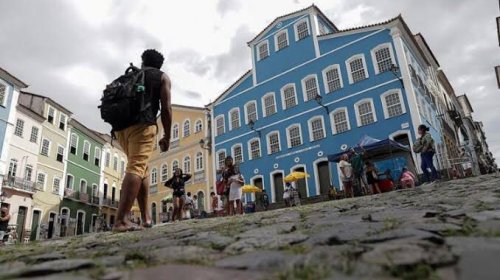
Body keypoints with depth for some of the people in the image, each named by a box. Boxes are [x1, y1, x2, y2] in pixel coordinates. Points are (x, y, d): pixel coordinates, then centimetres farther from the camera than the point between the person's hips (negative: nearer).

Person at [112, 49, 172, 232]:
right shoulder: (162, 77, 15)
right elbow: (166, 109, 4)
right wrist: (167, 137, 9)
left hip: (120, 126, 6)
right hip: (142, 124, -5)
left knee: (141, 168, 14)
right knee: (136, 168, -12)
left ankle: (146, 216, 14)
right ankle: (121, 220, -22)